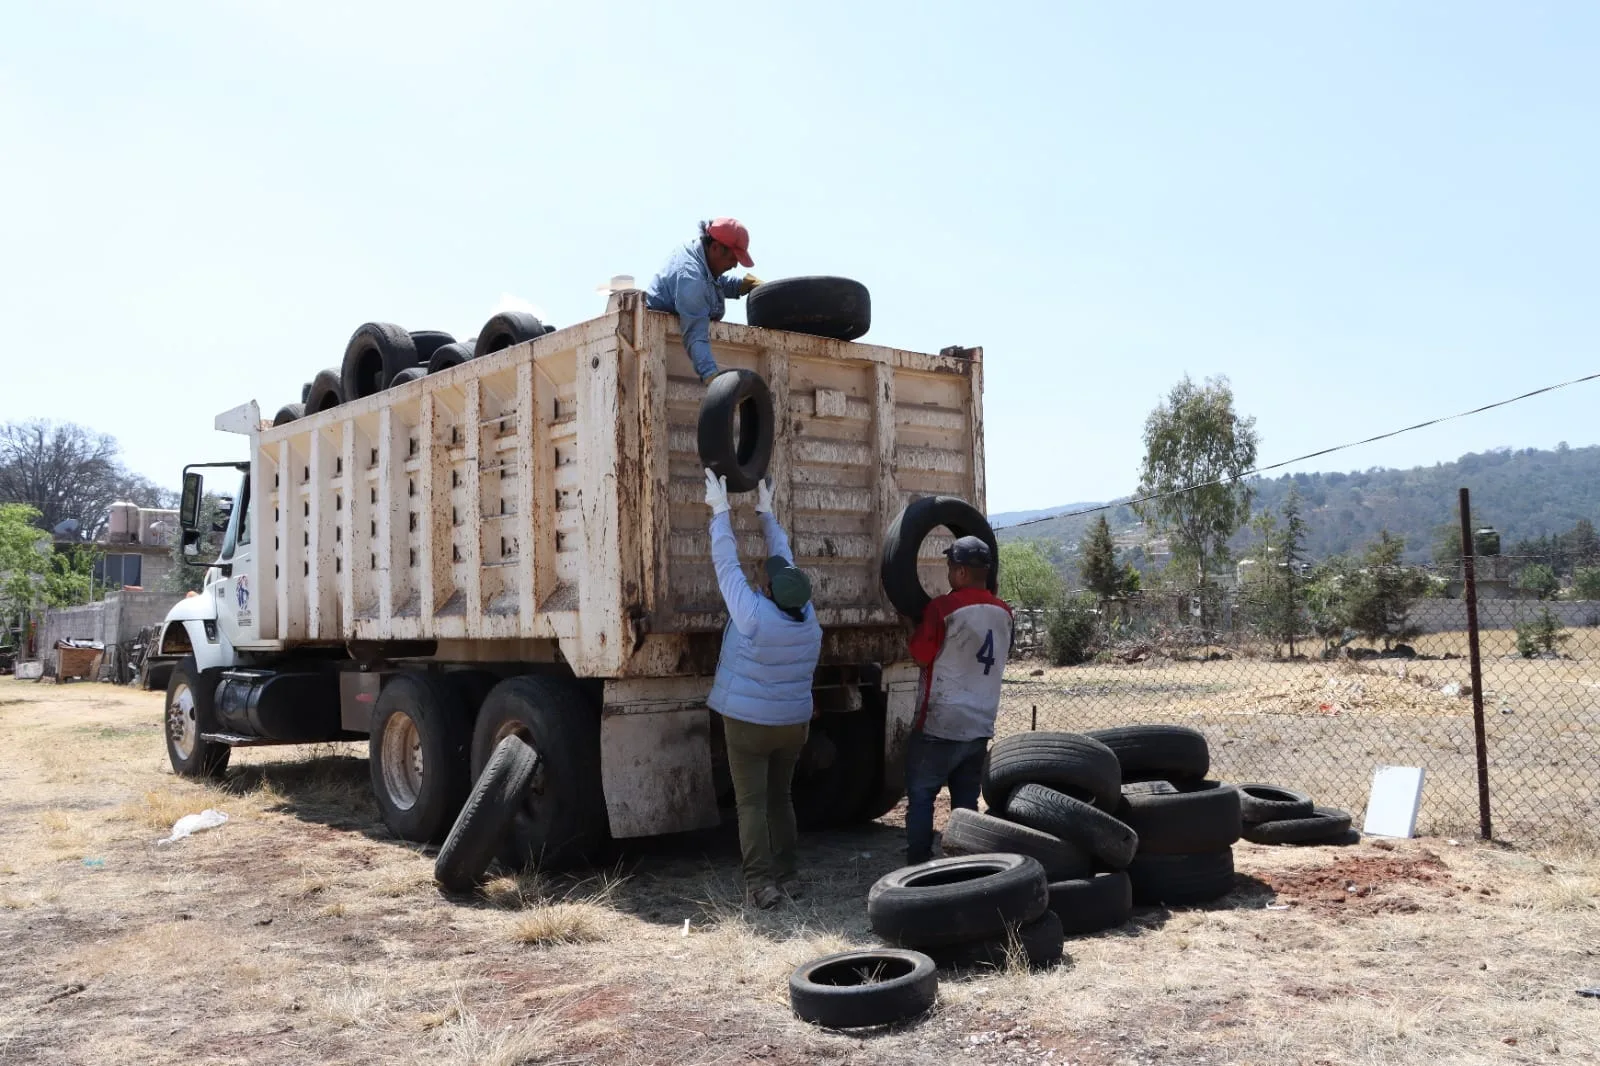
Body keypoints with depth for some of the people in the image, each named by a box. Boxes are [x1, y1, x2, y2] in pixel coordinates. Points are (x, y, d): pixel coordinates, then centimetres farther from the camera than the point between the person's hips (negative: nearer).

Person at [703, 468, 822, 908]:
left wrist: (720, 510, -3)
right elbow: (784, 559, 5)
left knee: (752, 803, -2)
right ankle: (787, 874, 19)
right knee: (780, 797, 16)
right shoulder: (806, 617, -5)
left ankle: (760, 883, -5)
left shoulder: (754, 614, -20)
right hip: (793, 723, 6)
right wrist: (766, 512, 14)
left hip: (749, 724, -5)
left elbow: (727, 565, -12)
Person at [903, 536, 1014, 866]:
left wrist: (920, 625, 9)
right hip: (980, 727, 6)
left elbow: (922, 653, -9)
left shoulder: (944, 608, -15)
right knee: (967, 803, 12)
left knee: (920, 798, 6)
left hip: (939, 726, -6)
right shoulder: (1004, 612, 6)